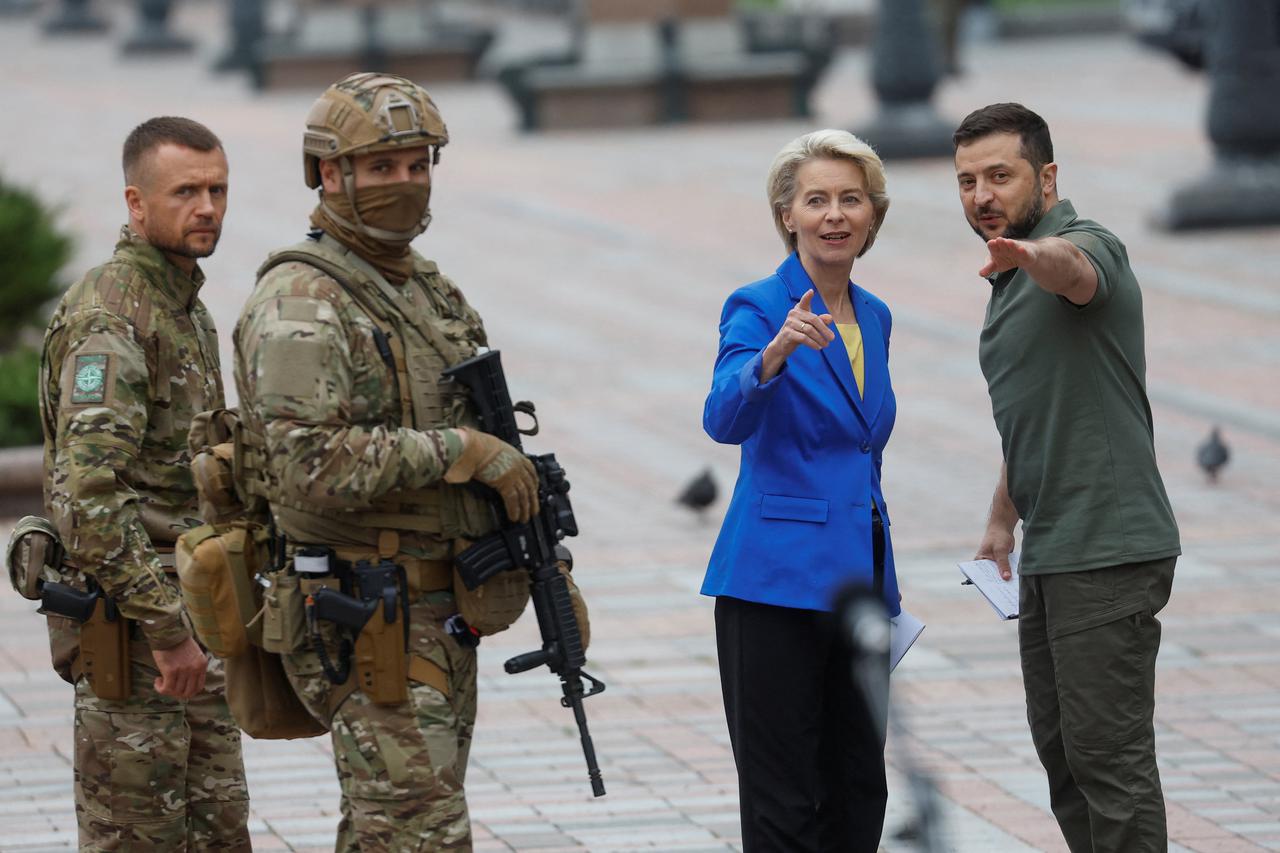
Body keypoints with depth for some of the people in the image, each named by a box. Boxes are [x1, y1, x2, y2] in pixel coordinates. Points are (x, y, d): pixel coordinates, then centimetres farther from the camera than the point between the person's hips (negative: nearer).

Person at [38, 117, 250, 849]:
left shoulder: (187, 308, 15)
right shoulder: (108, 316, -16)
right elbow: (91, 493, -25)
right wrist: (165, 628, -24)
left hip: (190, 618, 9)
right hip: (128, 623, -9)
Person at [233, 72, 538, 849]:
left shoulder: (432, 291, 16)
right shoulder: (299, 303, -13)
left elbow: (489, 433, 25)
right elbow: (311, 466, -25)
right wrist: (462, 451, -21)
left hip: (441, 617, 9)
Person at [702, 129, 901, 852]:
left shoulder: (874, 318, 13)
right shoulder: (758, 309, -8)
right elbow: (725, 419, -27)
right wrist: (778, 352, -45)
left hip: (860, 586, 7)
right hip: (779, 582, -7)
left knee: (859, 792, 9)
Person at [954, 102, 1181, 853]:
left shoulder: (1087, 245, -13)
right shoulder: (1013, 282, 17)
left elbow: (1072, 269, -40)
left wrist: (1031, 253, -62)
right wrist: (1003, 519, 26)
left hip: (1108, 552, -10)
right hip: (1052, 552, 10)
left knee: (1109, 752, -9)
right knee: (1061, 744, 13)